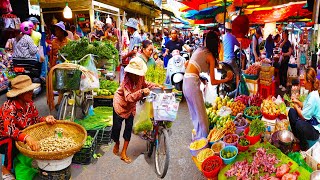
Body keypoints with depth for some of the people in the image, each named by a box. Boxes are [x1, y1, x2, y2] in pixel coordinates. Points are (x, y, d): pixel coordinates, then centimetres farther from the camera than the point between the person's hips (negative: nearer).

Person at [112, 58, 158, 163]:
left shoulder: (140, 77, -16)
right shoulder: (127, 80, -34)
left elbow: (144, 84, 9)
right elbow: (128, 97, -45)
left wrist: (155, 85, -5)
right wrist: (142, 92, -58)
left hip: (131, 106, 5)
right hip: (120, 104, -5)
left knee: (129, 127, 2)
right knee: (117, 126, 4)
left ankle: (124, 153, 13)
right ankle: (117, 144, 39)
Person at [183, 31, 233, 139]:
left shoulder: (199, 50, 16)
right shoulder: (210, 57, -2)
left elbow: (186, 64, 22)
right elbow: (213, 82, -4)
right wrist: (226, 79, 8)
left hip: (185, 82, 8)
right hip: (193, 83, -8)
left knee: (194, 113, 18)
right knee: (201, 115, 3)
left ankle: (198, 136, 30)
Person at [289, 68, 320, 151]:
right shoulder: (311, 93, 2)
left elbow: (304, 116, -24)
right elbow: (305, 107, 13)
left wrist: (296, 106, -9)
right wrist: (297, 102, 2)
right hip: (309, 123, 10)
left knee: (299, 124, -36)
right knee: (291, 111, 5)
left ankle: (304, 148, -6)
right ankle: (296, 137, 14)